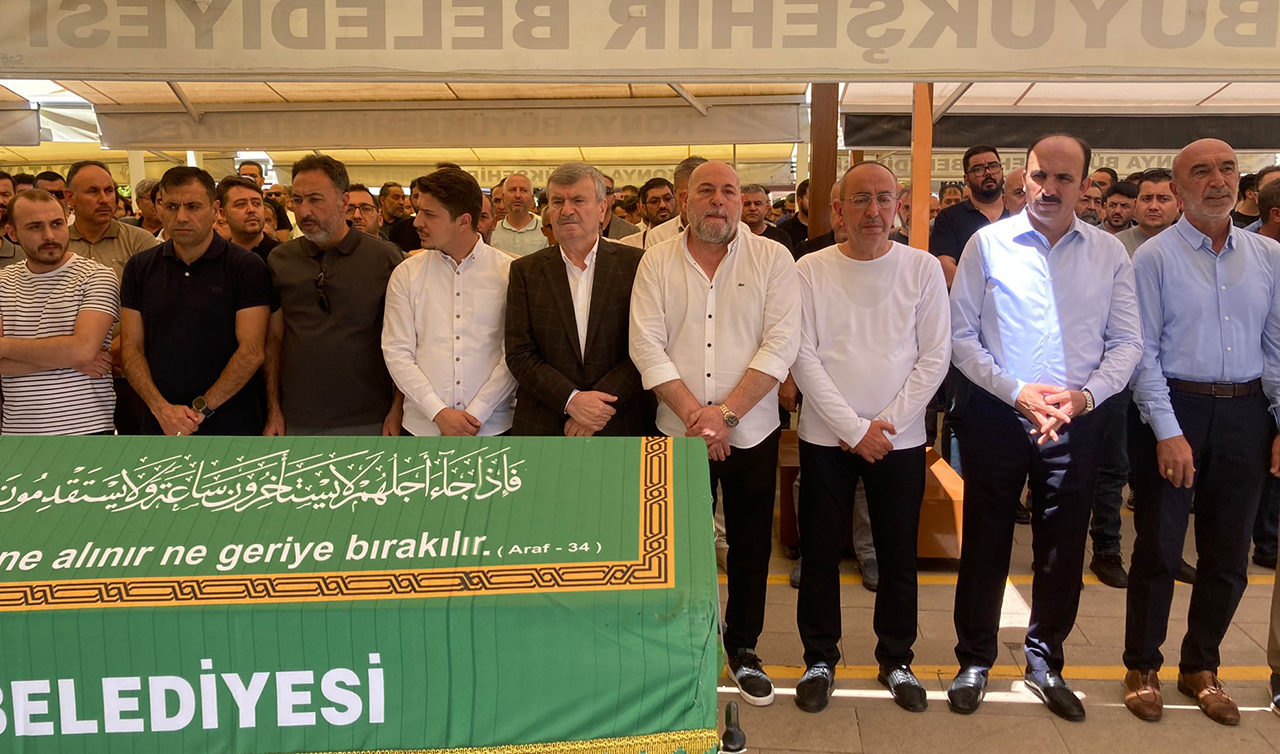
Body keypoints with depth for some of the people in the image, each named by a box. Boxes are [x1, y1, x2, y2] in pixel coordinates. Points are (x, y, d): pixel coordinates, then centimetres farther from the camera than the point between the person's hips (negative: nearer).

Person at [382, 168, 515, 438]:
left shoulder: (510, 272, -3)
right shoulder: (406, 275, 2)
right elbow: (396, 352, -1)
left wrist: (476, 413, -11)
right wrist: (439, 413, -10)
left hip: (492, 426, -1)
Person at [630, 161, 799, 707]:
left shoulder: (772, 259, -2)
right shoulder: (657, 262, 2)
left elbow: (781, 344, -10)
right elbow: (646, 345, -6)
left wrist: (725, 412, -16)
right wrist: (693, 414, -15)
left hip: (752, 430, 0)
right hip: (678, 431, 1)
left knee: (750, 543, 11)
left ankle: (743, 646, 30)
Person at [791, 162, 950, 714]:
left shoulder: (923, 269, -1)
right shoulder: (811, 271, -3)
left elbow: (935, 357, -3)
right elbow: (804, 357, -8)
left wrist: (885, 424, -10)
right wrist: (855, 430, -12)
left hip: (900, 439, 1)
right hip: (826, 437, -1)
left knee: (899, 554, 11)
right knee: (820, 553, 8)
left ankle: (896, 660, 30)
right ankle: (820, 659, 26)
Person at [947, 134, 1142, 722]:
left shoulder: (1110, 253, 4)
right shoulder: (988, 243, -2)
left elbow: (1127, 342, 5)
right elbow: (961, 335, -4)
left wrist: (1085, 394, -12)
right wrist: (1016, 392, -14)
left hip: (1076, 422, 2)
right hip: (997, 416, -2)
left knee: (1062, 549, 11)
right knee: (986, 543, 9)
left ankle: (1044, 661, 31)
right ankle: (974, 660, 26)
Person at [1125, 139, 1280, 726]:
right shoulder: (1155, 257, -4)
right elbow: (1143, 351, -9)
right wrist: (1168, 432, -14)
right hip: (1172, 409, -4)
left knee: (1228, 556, 12)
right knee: (1159, 549, 5)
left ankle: (1201, 666, 31)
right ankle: (1142, 667, 22)